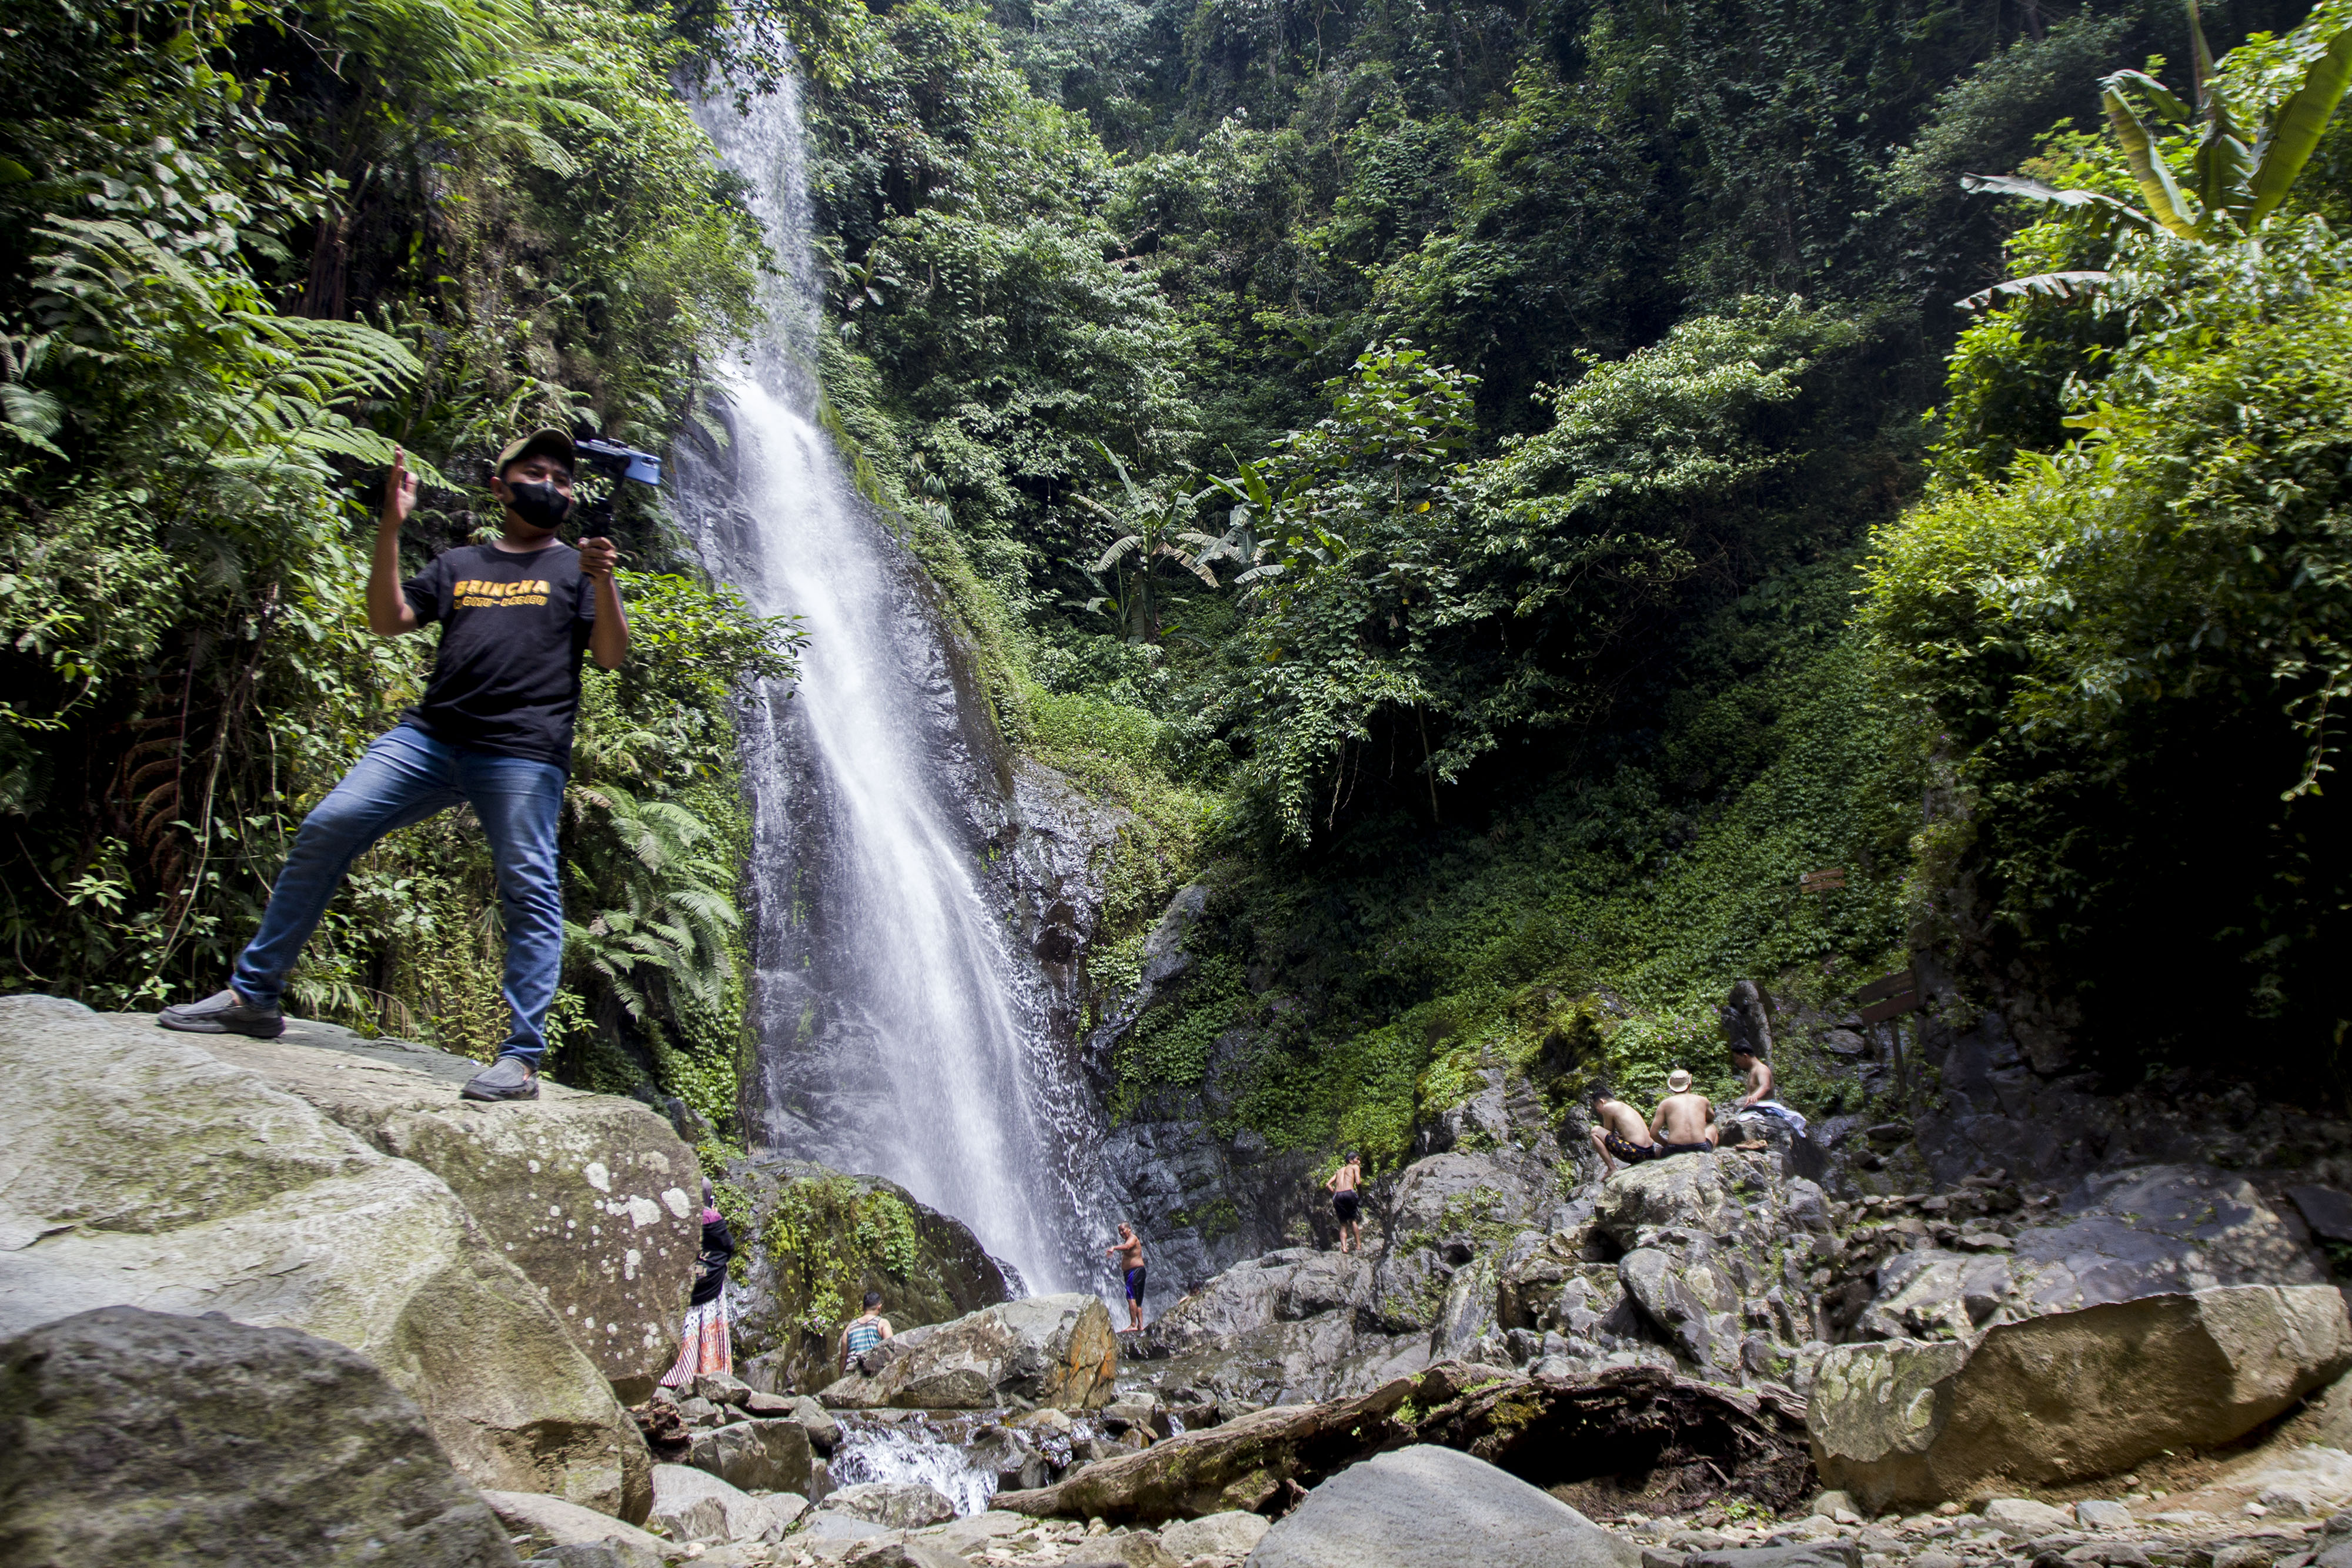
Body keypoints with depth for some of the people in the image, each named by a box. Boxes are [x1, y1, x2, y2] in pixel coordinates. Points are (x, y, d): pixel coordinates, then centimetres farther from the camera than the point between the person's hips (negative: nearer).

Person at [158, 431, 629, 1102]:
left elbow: (612, 656, 2)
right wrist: (390, 529, 5)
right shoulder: (458, 563, 25)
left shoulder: (575, 566, 14)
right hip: (428, 736, 4)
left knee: (528, 892, -11)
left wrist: (602, 585, -16)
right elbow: (388, 621, 14)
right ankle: (253, 996, 5)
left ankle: (522, 1059, -12)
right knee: (327, 828, -6)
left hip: (523, 754, -4)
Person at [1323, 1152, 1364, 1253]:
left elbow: (1328, 1185, 18)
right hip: (1349, 1193, -4)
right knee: (1352, 1220, 13)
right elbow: (1358, 1182, -4)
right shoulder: (1355, 1167, 14)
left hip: (1338, 1196, 4)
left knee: (1343, 1224, 8)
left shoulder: (1339, 1171, 29)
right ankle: (1358, 1245, 7)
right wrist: (1360, 1194, 10)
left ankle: (1344, 1247, -9)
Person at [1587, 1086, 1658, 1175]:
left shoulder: (1608, 1107, -2)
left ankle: (1612, 1170, -7)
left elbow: (1608, 1133, 3)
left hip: (1634, 1153, -9)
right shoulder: (1627, 1107, 23)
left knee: (1595, 1131, -1)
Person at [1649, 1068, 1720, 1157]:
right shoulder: (1703, 1101, 11)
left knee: (1655, 1153, 30)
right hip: (1701, 1149, 2)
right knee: (1711, 1126, 33)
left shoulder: (1665, 1104, 5)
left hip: (1674, 1151, -2)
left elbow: (1653, 1133, 0)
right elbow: (1711, 1118, 34)